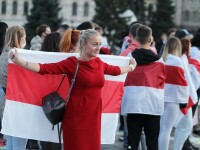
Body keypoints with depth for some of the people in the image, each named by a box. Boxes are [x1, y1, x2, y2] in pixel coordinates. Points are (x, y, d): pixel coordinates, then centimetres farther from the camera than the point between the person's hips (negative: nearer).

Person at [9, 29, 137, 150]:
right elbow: (45, 68, -18)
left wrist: (132, 66, 46)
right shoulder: (72, 63, -9)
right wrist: (19, 61, -29)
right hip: (76, 115, -5)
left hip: (94, 115, 5)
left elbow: (115, 70, 30)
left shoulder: (99, 63, 9)